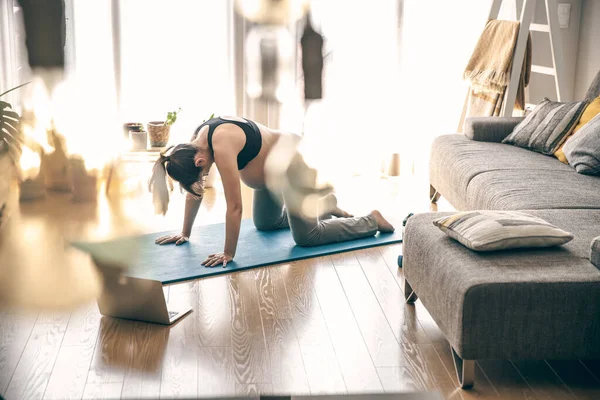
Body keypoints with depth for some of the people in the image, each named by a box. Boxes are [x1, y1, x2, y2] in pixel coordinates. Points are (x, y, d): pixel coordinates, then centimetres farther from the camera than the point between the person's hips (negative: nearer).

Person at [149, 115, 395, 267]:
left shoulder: (222, 146, -36)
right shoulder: (195, 145, -11)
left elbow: (234, 206, -32)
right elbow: (194, 191, 4)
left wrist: (228, 253, -25)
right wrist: (185, 233, 9)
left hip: (292, 162, -9)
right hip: (272, 167, 9)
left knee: (306, 237, -1)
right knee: (264, 224, 24)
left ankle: (372, 221, 14)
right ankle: (324, 207, 36)